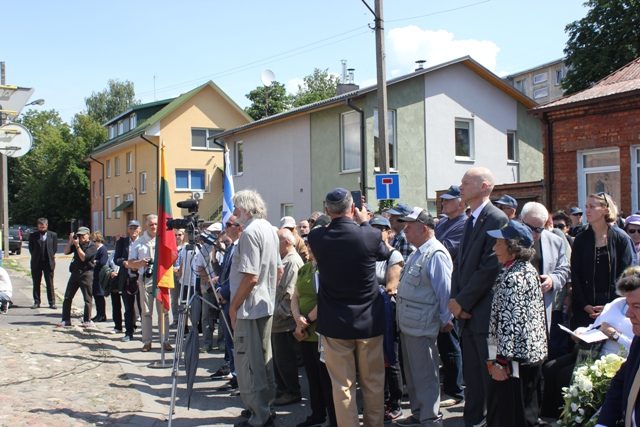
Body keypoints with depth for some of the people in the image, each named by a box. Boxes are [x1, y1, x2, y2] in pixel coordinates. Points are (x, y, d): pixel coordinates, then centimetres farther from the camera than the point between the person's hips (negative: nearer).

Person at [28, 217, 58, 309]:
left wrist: (50, 256, 1)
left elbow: (55, 248, 7)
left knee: (50, 283, 1)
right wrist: (35, 257, 2)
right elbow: (31, 249, 7)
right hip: (36, 263, 1)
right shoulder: (33, 236, 6)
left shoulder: (53, 235, 5)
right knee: (36, 283, 5)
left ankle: (52, 302, 5)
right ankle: (36, 302, 12)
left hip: (48, 262, -1)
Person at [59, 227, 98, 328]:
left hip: (86, 273, -6)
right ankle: (66, 320, 12)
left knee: (87, 298, -2)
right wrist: (70, 241, -3)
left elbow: (83, 257, -16)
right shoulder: (76, 243, 14)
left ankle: (87, 321, 5)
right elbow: (66, 252, 7)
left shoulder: (91, 246, -6)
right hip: (75, 273, 7)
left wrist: (77, 245, -15)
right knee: (67, 297, 5)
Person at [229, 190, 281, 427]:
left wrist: (234, 305, -15)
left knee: (248, 363, -3)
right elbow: (277, 269, 17)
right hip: (267, 305, 10)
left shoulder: (250, 232, -19)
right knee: (264, 358, 17)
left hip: (249, 308, -10)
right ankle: (265, 407, 27)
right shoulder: (270, 229, 10)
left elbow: (250, 277, -24)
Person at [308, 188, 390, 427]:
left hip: (334, 323, 0)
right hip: (369, 320, 0)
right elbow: (384, 253, 9)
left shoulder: (316, 237, -10)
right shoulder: (370, 236, -14)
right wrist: (365, 223, 16)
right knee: (373, 383, 14)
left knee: (342, 385, 6)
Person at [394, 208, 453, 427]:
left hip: (422, 327, -10)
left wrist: (446, 319, -10)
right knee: (412, 373, 19)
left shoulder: (436, 254, -18)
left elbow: (445, 290, -17)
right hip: (408, 324, 10)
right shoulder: (417, 253, 14)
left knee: (425, 375, 1)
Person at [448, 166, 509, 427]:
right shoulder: (471, 221, 15)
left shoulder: (497, 219, -13)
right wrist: (455, 299, 0)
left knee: (490, 377, 1)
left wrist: (462, 302, -14)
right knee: (471, 378, 16)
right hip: (468, 315, 8)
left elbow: (489, 268, -18)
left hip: (484, 314, -8)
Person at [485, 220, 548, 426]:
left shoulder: (512, 278, -19)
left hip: (515, 356, -10)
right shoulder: (529, 270, 10)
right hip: (533, 354, 10)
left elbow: (510, 322, -23)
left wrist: (500, 361, -21)